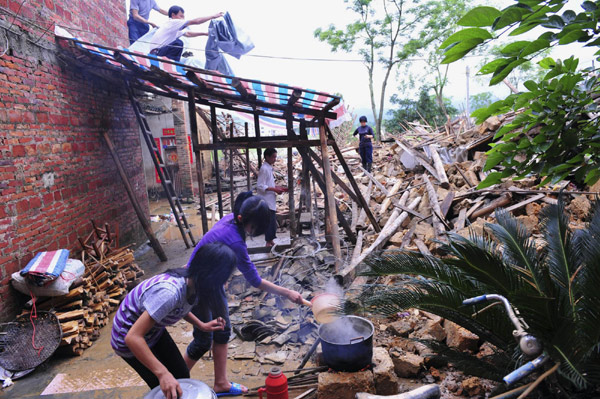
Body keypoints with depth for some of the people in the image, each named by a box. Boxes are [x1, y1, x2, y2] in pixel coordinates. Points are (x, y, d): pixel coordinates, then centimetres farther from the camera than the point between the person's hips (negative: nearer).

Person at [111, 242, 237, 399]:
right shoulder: (169, 292, -39)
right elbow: (133, 337, -38)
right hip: (131, 340, -7)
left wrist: (202, 325, -1)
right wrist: (162, 373, -41)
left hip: (155, 330, 7)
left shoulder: (191, 281, -13)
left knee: (182, 376, 12)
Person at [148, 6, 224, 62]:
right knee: (178, 43, -26)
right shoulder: (172, 22, -14)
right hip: (156, 53, -10)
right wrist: (213, 16, -14)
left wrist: (204, 33, 22)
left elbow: (187, 34, 28)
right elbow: (195, 21, -18)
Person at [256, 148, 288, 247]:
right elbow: (260, 186, -20)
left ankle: (270, 241, 21)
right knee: (271, 222, -7)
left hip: (271, 201, 10)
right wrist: (275, 189, -20)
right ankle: (269, 242, 2)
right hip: (267, 201, -10)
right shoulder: (264, 169, -15)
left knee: (272, 222, 13)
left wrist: (277, 187, 9)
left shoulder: (269, 168, 15)